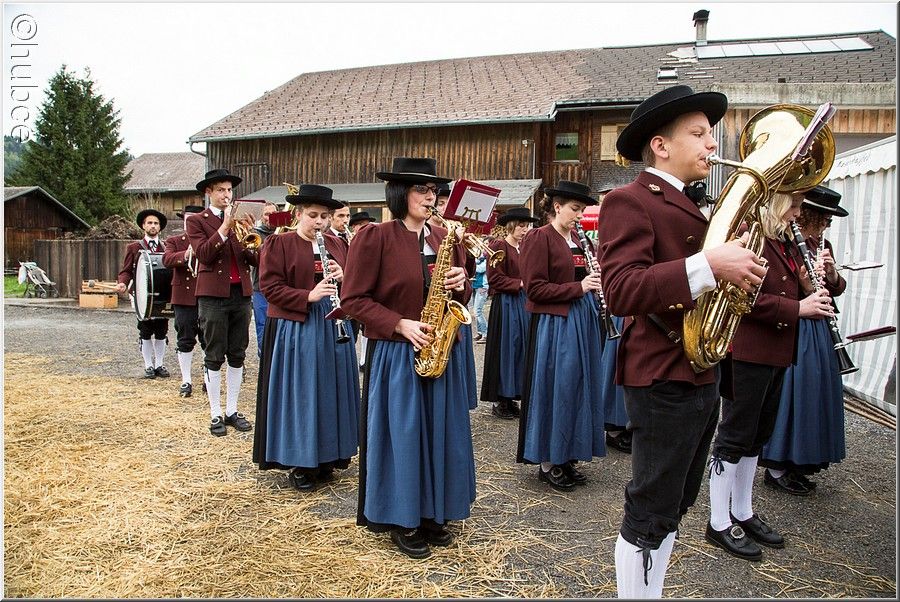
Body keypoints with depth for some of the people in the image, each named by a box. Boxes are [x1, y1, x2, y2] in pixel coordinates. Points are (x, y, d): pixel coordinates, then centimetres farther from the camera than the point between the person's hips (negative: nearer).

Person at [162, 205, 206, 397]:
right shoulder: (174, 241, 8)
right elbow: (167, 260, -10)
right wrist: (186, 254, -26)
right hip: (184, 297, 0)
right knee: (185, 341, 4)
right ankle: (186, 381, 12)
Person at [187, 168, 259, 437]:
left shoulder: (240, 220, 12)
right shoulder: (197, 221, 3)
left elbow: (255, 260, 3)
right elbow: (203, 254, -14)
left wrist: (249, 234, -13)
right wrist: (225, 227, -20)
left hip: (241, 293, 4)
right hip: (213, 295, -4)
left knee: (237, 355, 9)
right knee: (214, 357, 1)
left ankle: (232, 411, 19)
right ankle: (215, 415, 11)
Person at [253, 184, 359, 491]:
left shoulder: (336, 244, 12)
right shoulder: (278, 243, -3)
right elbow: (270, 287, -10)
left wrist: (343, 277, -7)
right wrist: (308, 296, -22)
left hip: (333, 326, 5)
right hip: (295, 327, -5)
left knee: (330, 391, 10)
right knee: (299, 394, 1)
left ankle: (326, 458, 24)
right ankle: (299, 464, 16)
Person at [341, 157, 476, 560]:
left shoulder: (443, 238, 9)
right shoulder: (374, 237, -8)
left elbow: (460, 296, 17)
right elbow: (354, 300, -10)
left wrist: (461, 284, -6)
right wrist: (402, 324, -19)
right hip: (395, 354, -5)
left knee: (439, 433, 12)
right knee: (400, 435, 4)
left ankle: (433, 514, 30)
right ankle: (402, 522, 21)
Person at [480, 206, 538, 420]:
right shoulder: (498, 246, -8)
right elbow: (495, 279, -15)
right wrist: (520, 284, -16)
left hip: (523, 304, 8)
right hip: (505, 304, -8)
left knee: (520, 349, 9)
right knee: (505, 350, -2)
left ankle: (511, 398, 19)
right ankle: (500, 401, 9)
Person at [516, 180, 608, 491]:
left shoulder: (578, 240, 14)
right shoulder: (539, 238, -9)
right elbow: (535, 288, -15)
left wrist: (596, 280, 3)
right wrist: (578, 287, -19)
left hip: (582, 320, 8)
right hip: (554, 323, -8)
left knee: (577, 387, 12)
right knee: (553, 388, -1)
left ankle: (566, 456, 25)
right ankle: (547, 463, 13)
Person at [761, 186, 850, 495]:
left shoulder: (822, 245, 13)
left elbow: (837, 288, 16)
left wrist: (831, 273, -4)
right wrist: (804, 281, -28)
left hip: (818, 331, 8)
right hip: (789, 330, -8)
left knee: (816, 392, 12)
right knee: (792, 392, -4)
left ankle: (797, 463, 25)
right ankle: (776, 469, 10)